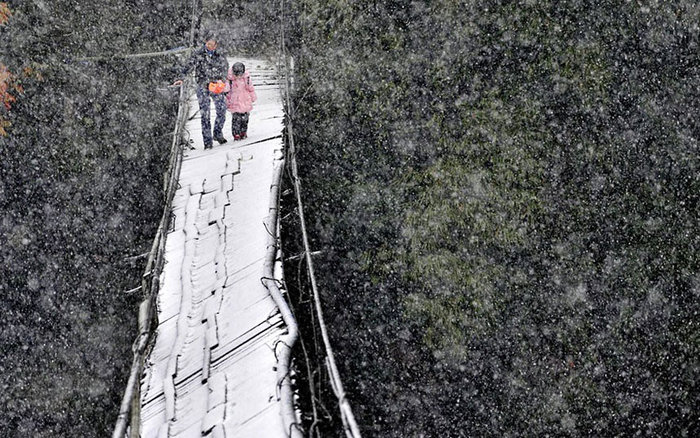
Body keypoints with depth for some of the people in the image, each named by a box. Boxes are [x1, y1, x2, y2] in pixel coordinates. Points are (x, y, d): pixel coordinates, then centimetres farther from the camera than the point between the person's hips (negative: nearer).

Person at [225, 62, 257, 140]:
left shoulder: (246, 78, -2)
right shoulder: (230, 79, -9)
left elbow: (250, 88, 11)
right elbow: (227, 91, 1)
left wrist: (253, 97, 17)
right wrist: (227, 102, 5)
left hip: (245, 102, 3)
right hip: (235, 103, -3)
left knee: (244, 118, 7)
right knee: (236, 118, -9)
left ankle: (243, 132, 21)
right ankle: (236, 134, -4)